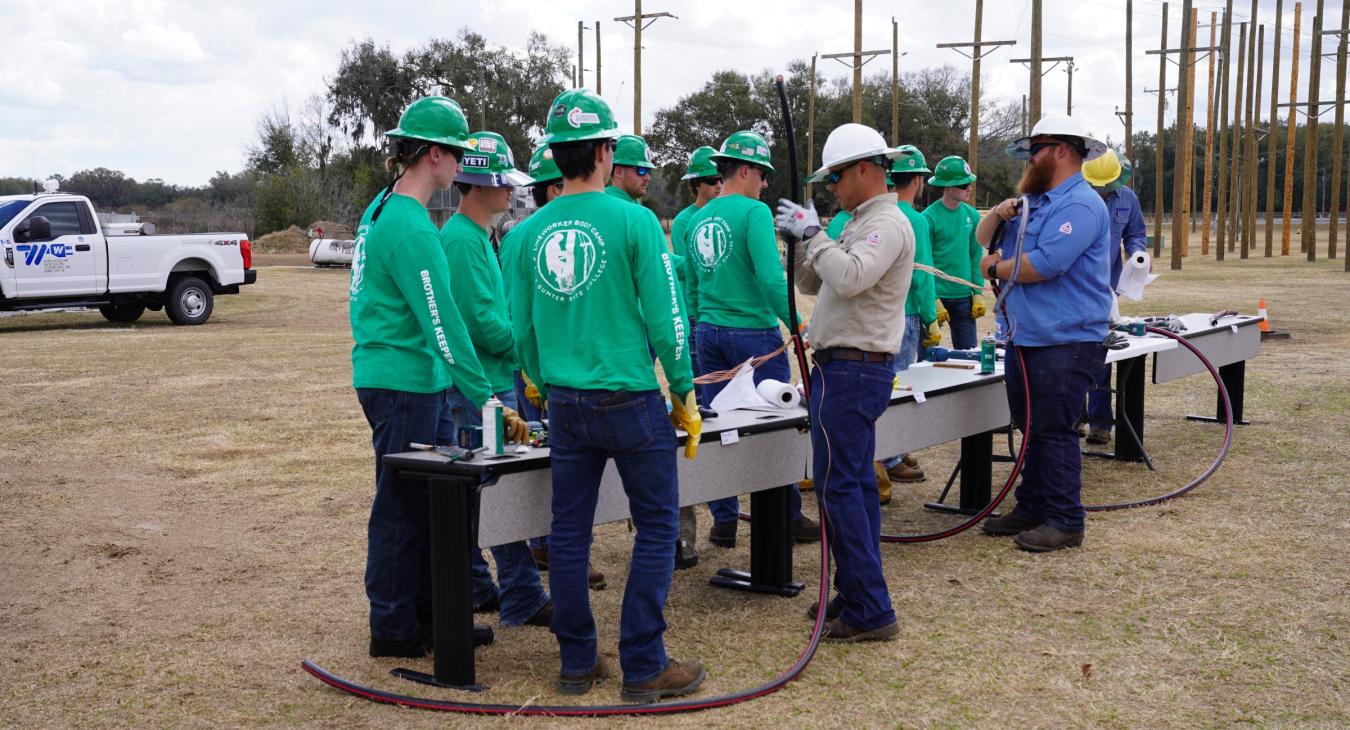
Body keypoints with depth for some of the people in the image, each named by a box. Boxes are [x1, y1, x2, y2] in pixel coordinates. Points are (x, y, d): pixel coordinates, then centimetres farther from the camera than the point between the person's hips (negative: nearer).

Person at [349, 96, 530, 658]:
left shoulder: (381, 210, 12)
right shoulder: (411, 226, -20)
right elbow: (442, 322, -22)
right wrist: (485, 398, -19)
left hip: (400, 380, 10)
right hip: (403, 385, -10)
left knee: (430, 501, 15)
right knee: (402, 508, 1)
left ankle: (428, 614, 25)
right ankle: (394, 628, 13)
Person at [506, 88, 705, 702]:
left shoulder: (530, 232, 4)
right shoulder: (634, 221, -10)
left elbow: (521, 329, 8)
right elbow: (665, 319, -10)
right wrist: (685, 396, 1)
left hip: (565, 404, 5)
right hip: (631, 399, -5)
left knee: (569, 532, 12)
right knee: (656, 530, 6)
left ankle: (577, 662, 21)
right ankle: (643, 668, 9)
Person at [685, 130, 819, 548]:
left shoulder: (699, 220, 10)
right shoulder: (754, 212, -12)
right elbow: (771, 277, -22)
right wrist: (797, 325, -16)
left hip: (709, 334, 7)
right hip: (754, 332, -7)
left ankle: (724, 521, 15)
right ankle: (787, 517, 14)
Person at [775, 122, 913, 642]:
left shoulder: (887, 224, -14)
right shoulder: (862, 224, 18)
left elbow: (849, 278, -31)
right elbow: (812, 284, 20)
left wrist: (814, 235, -20)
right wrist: (802, 239, 5)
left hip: (852, 371, -11)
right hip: (845, 369, 11)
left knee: (838, 485, -10)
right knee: (854, 484, 14)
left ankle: (869, 612, -7)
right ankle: (856, 594, 23)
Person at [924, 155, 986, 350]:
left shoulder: (972, 215, 5)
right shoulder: (929, 217, -10)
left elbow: (976, 257, 9)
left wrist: (978, 293, 3)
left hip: (963, 297, 4)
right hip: (937, 295, -4)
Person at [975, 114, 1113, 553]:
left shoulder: (1080, 205, -14)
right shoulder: (1034, 201, 17)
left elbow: (1043, 265, -25)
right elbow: (983, 238, 22)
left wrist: (996, 268, -7)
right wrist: (999, 215, -1)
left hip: (1066, 342, -10)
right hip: (1026, 337, 10)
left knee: (1054, 430, -6)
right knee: (1031, 429, 15)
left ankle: (1064, 521, 1)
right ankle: (1032, 508, 24)